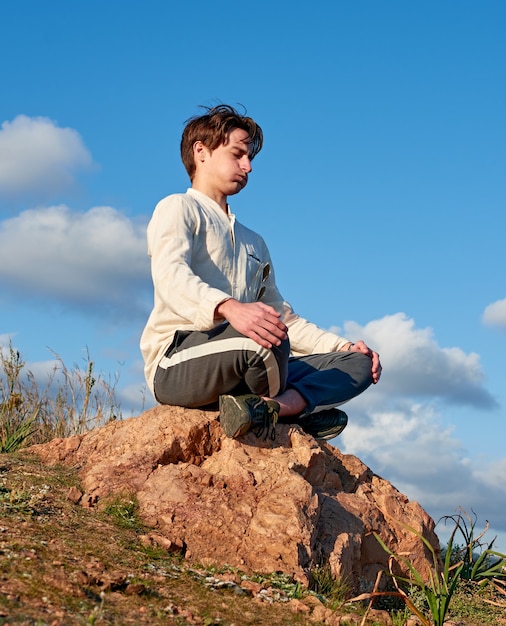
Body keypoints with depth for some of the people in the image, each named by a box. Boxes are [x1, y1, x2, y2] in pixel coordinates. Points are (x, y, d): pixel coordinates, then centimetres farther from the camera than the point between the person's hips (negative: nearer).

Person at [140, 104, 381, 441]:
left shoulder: (254, 243, 32)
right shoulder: (179, 208, 7)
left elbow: (284, 317, 32)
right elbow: (171, 277, -15)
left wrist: (344, 346, 14)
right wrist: (228, 308, -37)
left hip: (243, 373, 8)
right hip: (179, 359, -8)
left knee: (358, 362, -6)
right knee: (268, 340, -37)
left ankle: (272, 407, -28)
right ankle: (298, 407, -10)